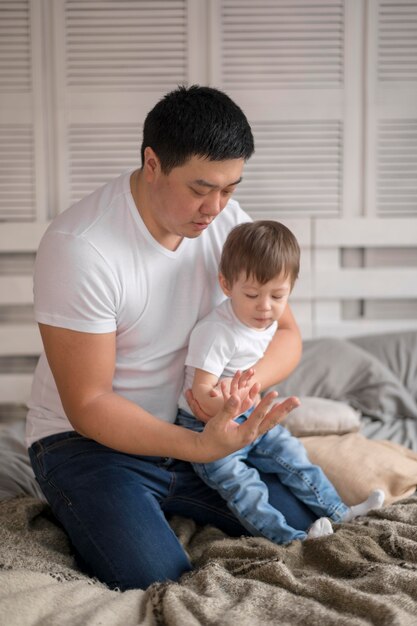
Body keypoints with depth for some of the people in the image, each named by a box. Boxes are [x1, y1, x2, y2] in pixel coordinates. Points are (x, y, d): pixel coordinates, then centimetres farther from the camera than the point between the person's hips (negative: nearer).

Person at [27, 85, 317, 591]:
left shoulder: (227, 222, -7)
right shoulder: (78, 246, -26)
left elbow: (285, 331, 0)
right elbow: (88, 405, -23)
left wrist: (248, 380, -25)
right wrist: (200, 446, -36)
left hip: (192, 425, 6)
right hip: (88, 438, -5)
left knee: (306, 526, -4)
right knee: (158, 581, -24)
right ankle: (79, 512, 8)